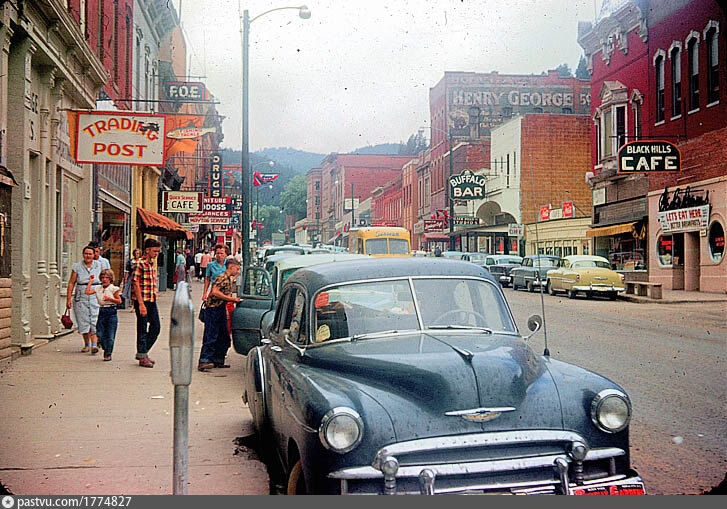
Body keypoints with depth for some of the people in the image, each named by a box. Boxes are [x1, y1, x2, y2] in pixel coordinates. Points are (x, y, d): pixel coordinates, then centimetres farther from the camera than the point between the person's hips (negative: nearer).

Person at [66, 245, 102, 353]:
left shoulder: (99, 266, 7)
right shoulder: (77, 267, 4)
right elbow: (71, 283, 4)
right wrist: (68, 299, -1)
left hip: (95, 298, -1)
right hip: (81, 298, 1)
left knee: (95, 321, -12)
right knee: (83, 322, 4)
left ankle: (94, 344, -16)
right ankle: (86, 344, 17)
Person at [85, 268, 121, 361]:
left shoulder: (113, 288, -2)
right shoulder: (98, 288, 9)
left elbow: (119, 301, -2)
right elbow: (87, 292, -1)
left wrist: (109, 298, -16)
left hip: (111, 312, -4)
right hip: (101, 312, 4)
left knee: (110, 336, -2)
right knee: (100, 335, 2)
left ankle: (108, 354, 11)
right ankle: (105, 349, 26)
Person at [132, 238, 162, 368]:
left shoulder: (153, 263, 12)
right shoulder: (140, 264, -13)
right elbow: (136, 284, -16)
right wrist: (141, 304, -20)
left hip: (152, 301, 8)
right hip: (142, 301, -8)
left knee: (156, 327, 10)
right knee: (142, 329, 1)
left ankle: (143, 352, 23)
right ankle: (142, 357, 11)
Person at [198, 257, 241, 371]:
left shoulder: (228, 278, 15)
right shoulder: (221, 278, -15)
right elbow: (215, 292, -25)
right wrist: (232, 299, -20)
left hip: (221, 310, 10)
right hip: (213, 309, -10)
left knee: (224, 338, 11)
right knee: (210, 337, -12)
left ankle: (218, 361, 18)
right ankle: (204, 361, -14)